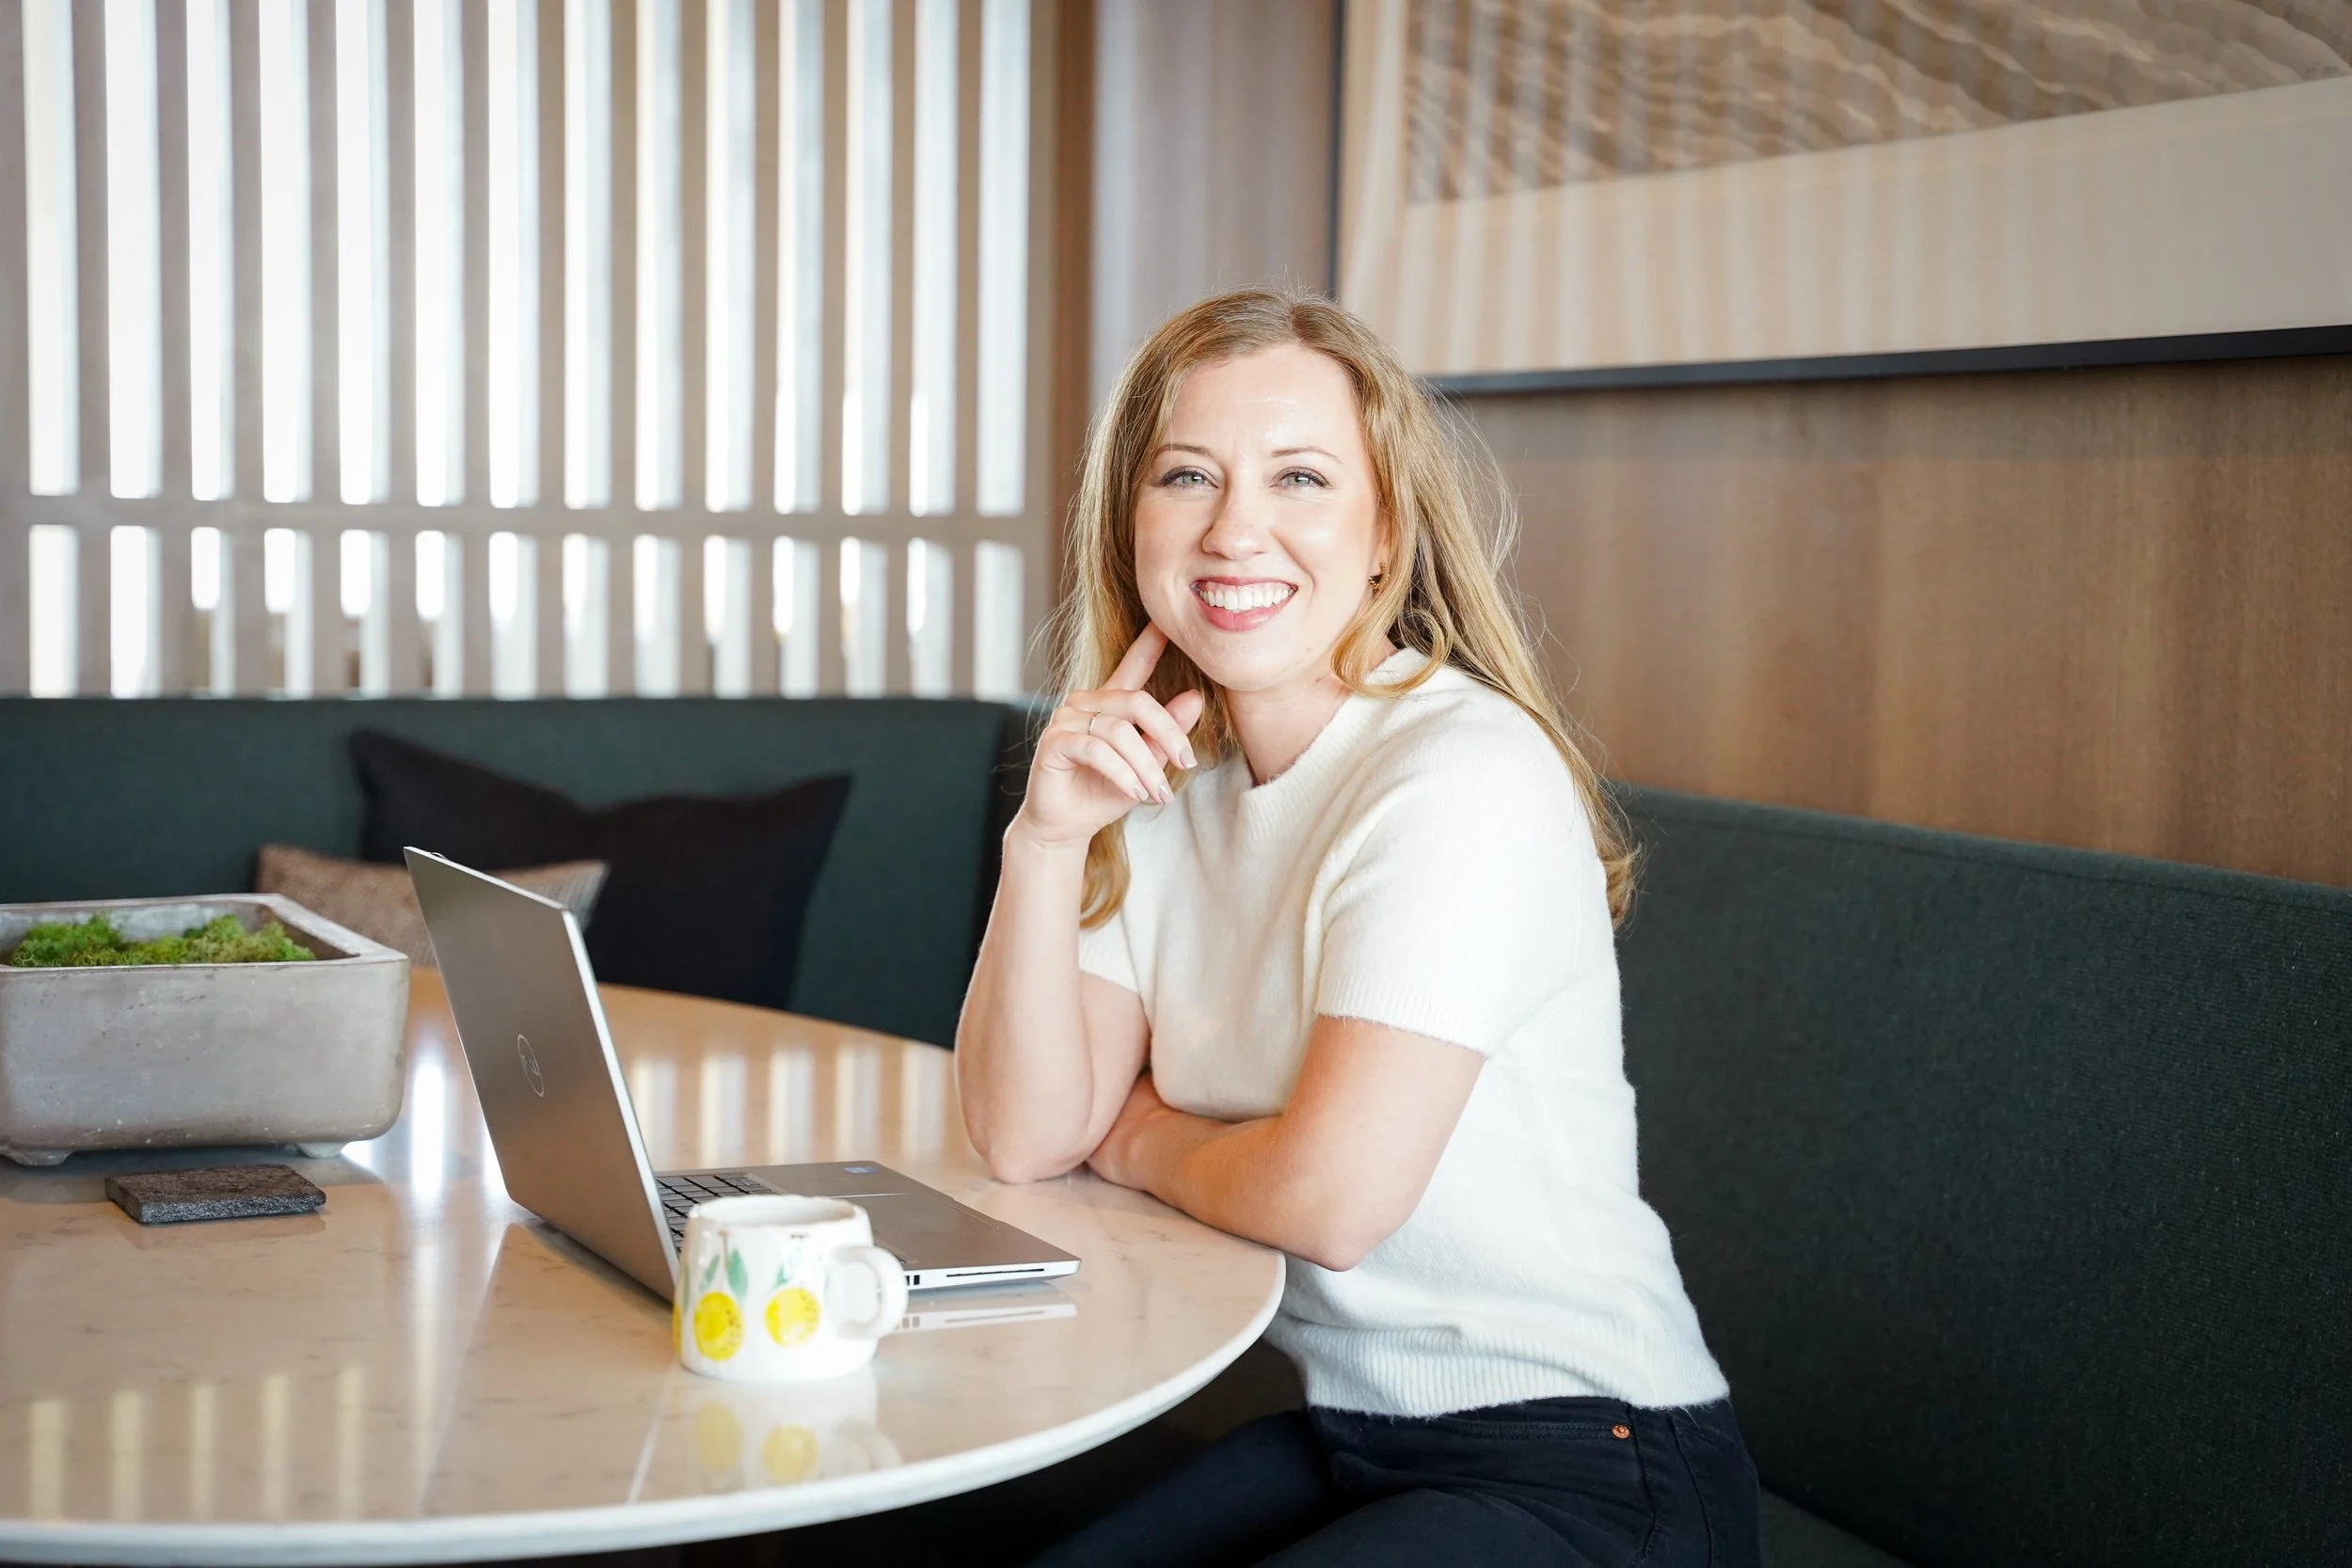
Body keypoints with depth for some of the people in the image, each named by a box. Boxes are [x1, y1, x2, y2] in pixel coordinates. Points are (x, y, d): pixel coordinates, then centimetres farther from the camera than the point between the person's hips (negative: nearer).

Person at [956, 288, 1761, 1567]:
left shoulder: (1463, 777, -20)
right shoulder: (1168, 781, 5)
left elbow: (1331, 1196, -24)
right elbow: (1027, 1136, -1)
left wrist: (1139, 1143, -4)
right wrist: (1045, 836, -14)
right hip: (1343, 1435, 7)